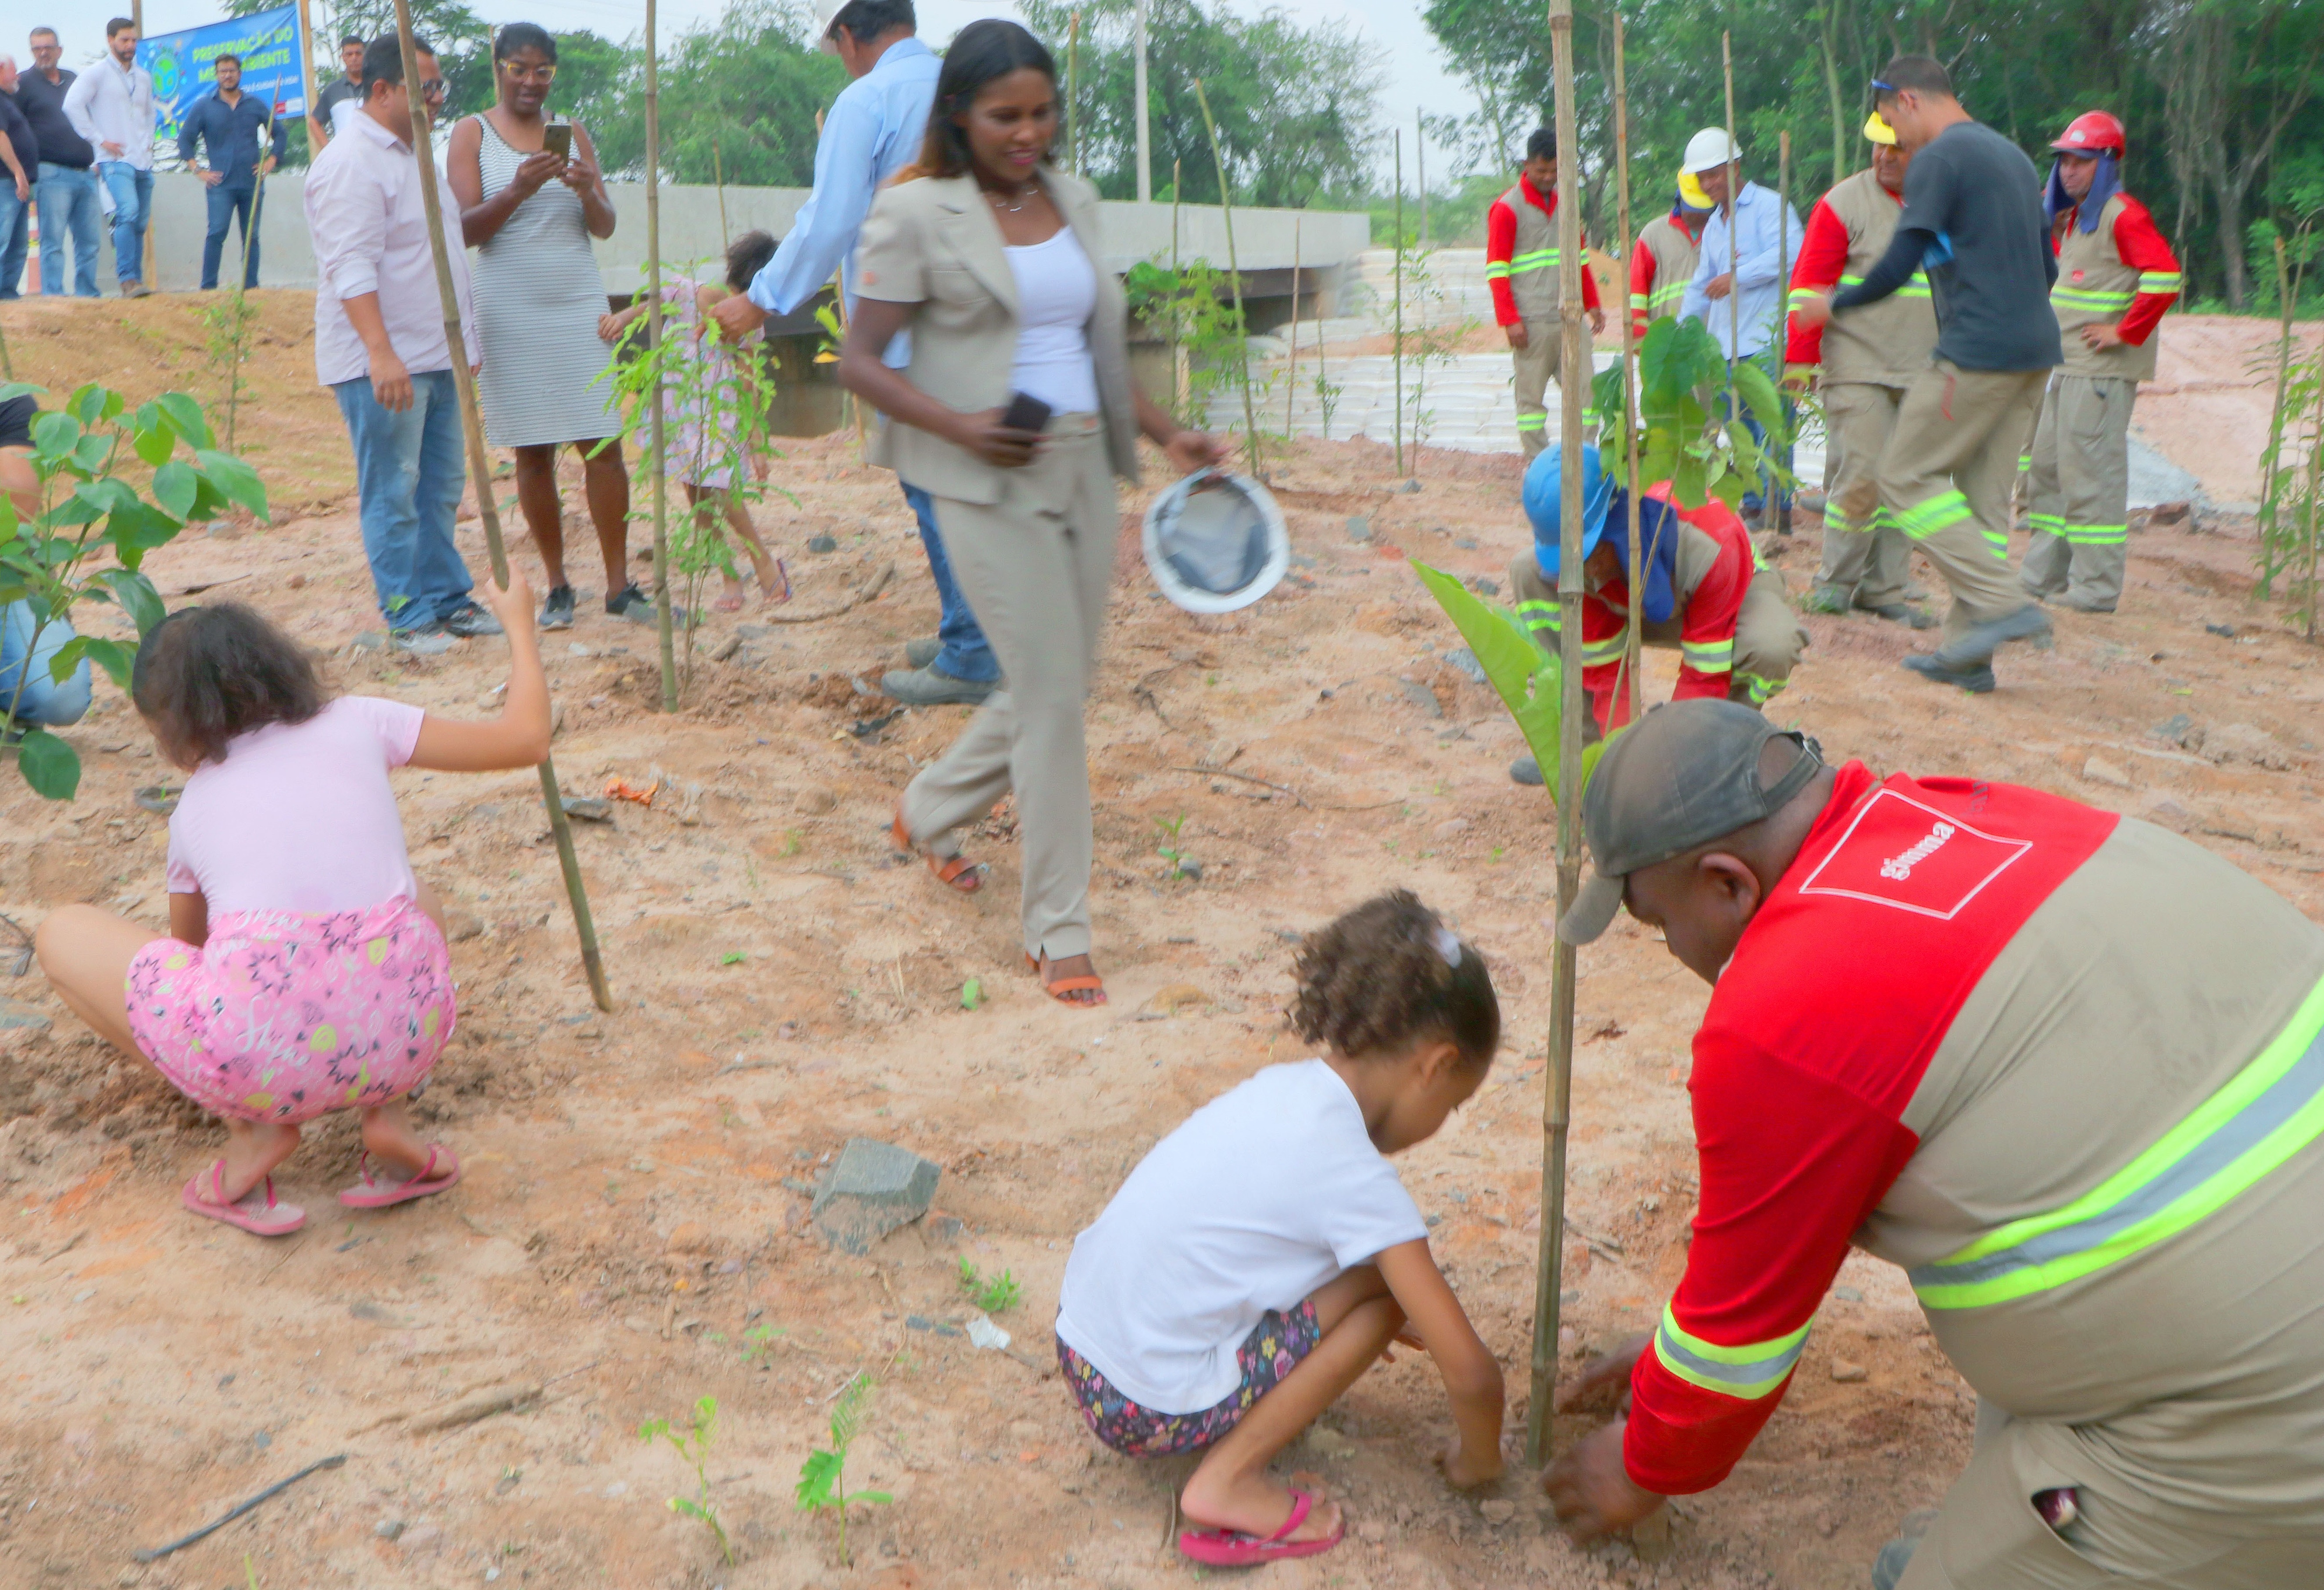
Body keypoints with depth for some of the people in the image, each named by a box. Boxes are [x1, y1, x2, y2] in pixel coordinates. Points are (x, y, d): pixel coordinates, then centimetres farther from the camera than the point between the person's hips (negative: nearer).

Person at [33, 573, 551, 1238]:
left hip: (256, 1054, -2)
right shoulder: (356, 722, 19)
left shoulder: (195, 805, 23)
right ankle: (388, 1112, 14)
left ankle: (253, 1126, 11)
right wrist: (519, 624, 38)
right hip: (400, 1036, 2)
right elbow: (526, 738, 20)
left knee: (63, 933, 25)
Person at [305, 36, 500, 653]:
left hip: (434, 355, 9)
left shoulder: (408, 156, 19)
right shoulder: (352, 164, -13)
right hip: (382, 363, -9)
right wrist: (381, 354, -29)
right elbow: (351, 268, -21)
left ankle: (447, 600, 22)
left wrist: (464, 340, 25)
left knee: (440, 488, 13)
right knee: (393, 496, -3)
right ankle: (408, 617, 2)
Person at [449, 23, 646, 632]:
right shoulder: (472, 133, 4)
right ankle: (557, 585, 12)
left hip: (579, 306, 2)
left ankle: (619, 587, 0)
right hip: (512, 313, -2)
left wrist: (588, 191, -13)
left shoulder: (573, 133, 12)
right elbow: (466, 229, -5)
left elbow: (605, 228, 8)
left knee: (603, 445, -5)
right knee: (533, 453, 2)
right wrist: (517, 191, -22)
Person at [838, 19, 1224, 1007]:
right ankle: (1057, 933, 3)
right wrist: (959, 426, -21)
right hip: (990, 484, -7)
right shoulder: (916, 214, -6)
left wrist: (1167, 435, 13)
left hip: (1084, 471, 7)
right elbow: (858, 363, -8)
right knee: (1051, 689, -9)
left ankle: (930, 814, 38)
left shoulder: (1073, 201, 12)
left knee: (1056, 684, 12)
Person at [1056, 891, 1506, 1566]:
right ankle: (1229, 1480, -2)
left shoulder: (1285, 1087, 3)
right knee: (1386, 1287, -3)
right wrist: (1478, 1459, 5)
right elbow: (1469, 1371, -16)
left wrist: (1386, 1315, 29)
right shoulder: (1355, 1178, -18)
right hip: (1151, 1406, -8)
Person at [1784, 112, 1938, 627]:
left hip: (1923, 372, 5)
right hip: (1857, 367, -5)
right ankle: (1835, 582, 3)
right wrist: (1800, 357, -12)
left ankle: (1883, 589, 12)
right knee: (1862, 475, -12)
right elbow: (1810, 283, -6)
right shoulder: (1844, 203, -4)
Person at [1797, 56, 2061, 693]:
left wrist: (1833, 305, 2)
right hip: (2034, 352, 9)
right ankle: (1969, 653, 7)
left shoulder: (1939, 160, -8)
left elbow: (1897, 266, -13)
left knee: (1906, 476, -2)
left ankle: (2003, 604, -11)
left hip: (1977, 353, -9)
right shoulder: (2013, 156, 20)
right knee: (1983, 497, 8)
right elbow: (2046, 267, 23)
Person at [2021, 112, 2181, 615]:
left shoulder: (2123, 215, -13)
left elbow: (2164, 276, -25)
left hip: (2104, 369, -10)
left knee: (2090, 470, -9)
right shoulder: (2072, 218, 17)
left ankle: (2097, 587, -4)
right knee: (2047, 468, 13)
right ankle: (2043, 577, 21)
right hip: (2067, 366, 10)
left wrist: (2126, 332, -19)